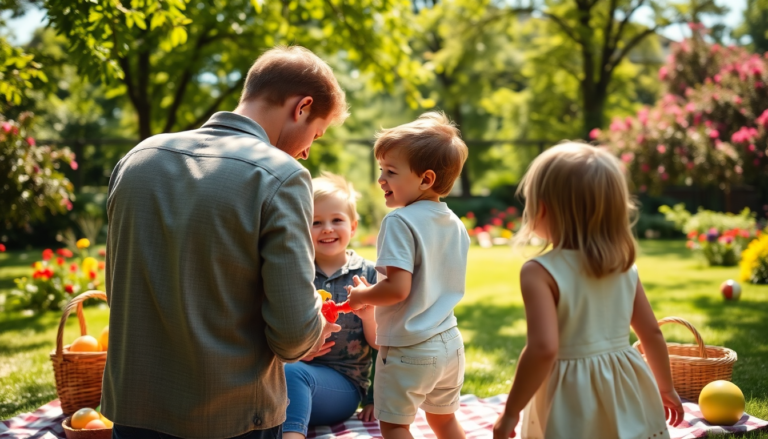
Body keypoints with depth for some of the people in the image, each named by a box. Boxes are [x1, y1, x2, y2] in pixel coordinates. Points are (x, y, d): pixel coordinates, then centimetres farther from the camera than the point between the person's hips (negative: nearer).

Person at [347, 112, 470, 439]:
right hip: (450, 344, 8)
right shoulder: (455, 224, 6)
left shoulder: (400, 221, -19)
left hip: (408, 350, -8)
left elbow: (397, 288, -26)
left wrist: (361, 296, -7)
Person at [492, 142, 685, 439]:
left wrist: (511, 412, -17)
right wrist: (665, 388, 23)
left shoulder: (540, 273, -18)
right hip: (627, 394, 6)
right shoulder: (625, 266, 2)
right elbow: (652, 333, 8)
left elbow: (543, 349, -26)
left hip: (571, 405, -6)